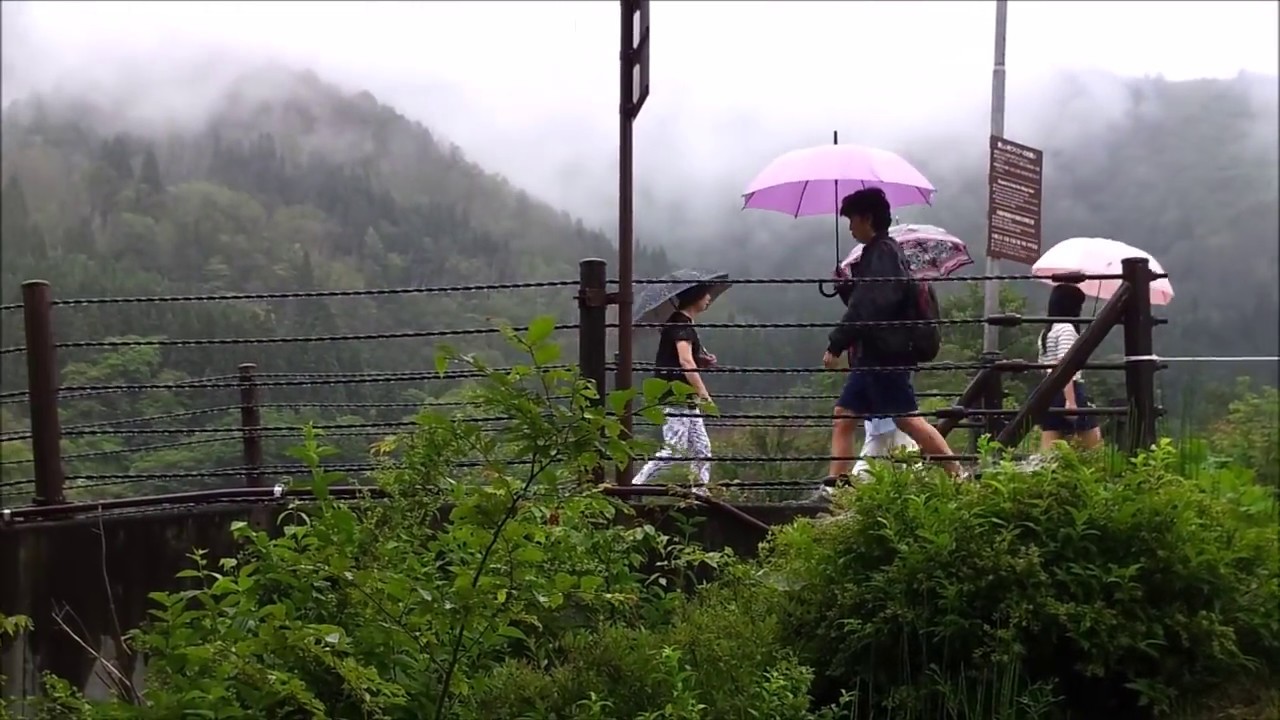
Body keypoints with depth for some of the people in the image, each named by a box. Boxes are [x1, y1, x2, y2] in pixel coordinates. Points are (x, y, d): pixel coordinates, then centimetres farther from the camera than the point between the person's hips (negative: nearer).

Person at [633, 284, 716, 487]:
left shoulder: (684, 323, 17)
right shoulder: (681, 324, -13)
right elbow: (685, 361, -23)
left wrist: (704, 361, 8)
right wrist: (704, 394, -24)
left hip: (687, 401, 10)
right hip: (675, 399, -10)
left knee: (702, 451, 9)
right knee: (674, 451, -11)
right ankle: (634, 486, -7)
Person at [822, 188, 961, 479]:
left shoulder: (883, 252, -11)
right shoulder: (877, 253, 19)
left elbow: (872, 305, -21)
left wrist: (836, 344, -21)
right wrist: (845, 285, 12)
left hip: (885, 356, -10)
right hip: (871, 357, 10)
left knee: (908, 420, -10)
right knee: (843, 419, 7)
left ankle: (959, 475, -5)